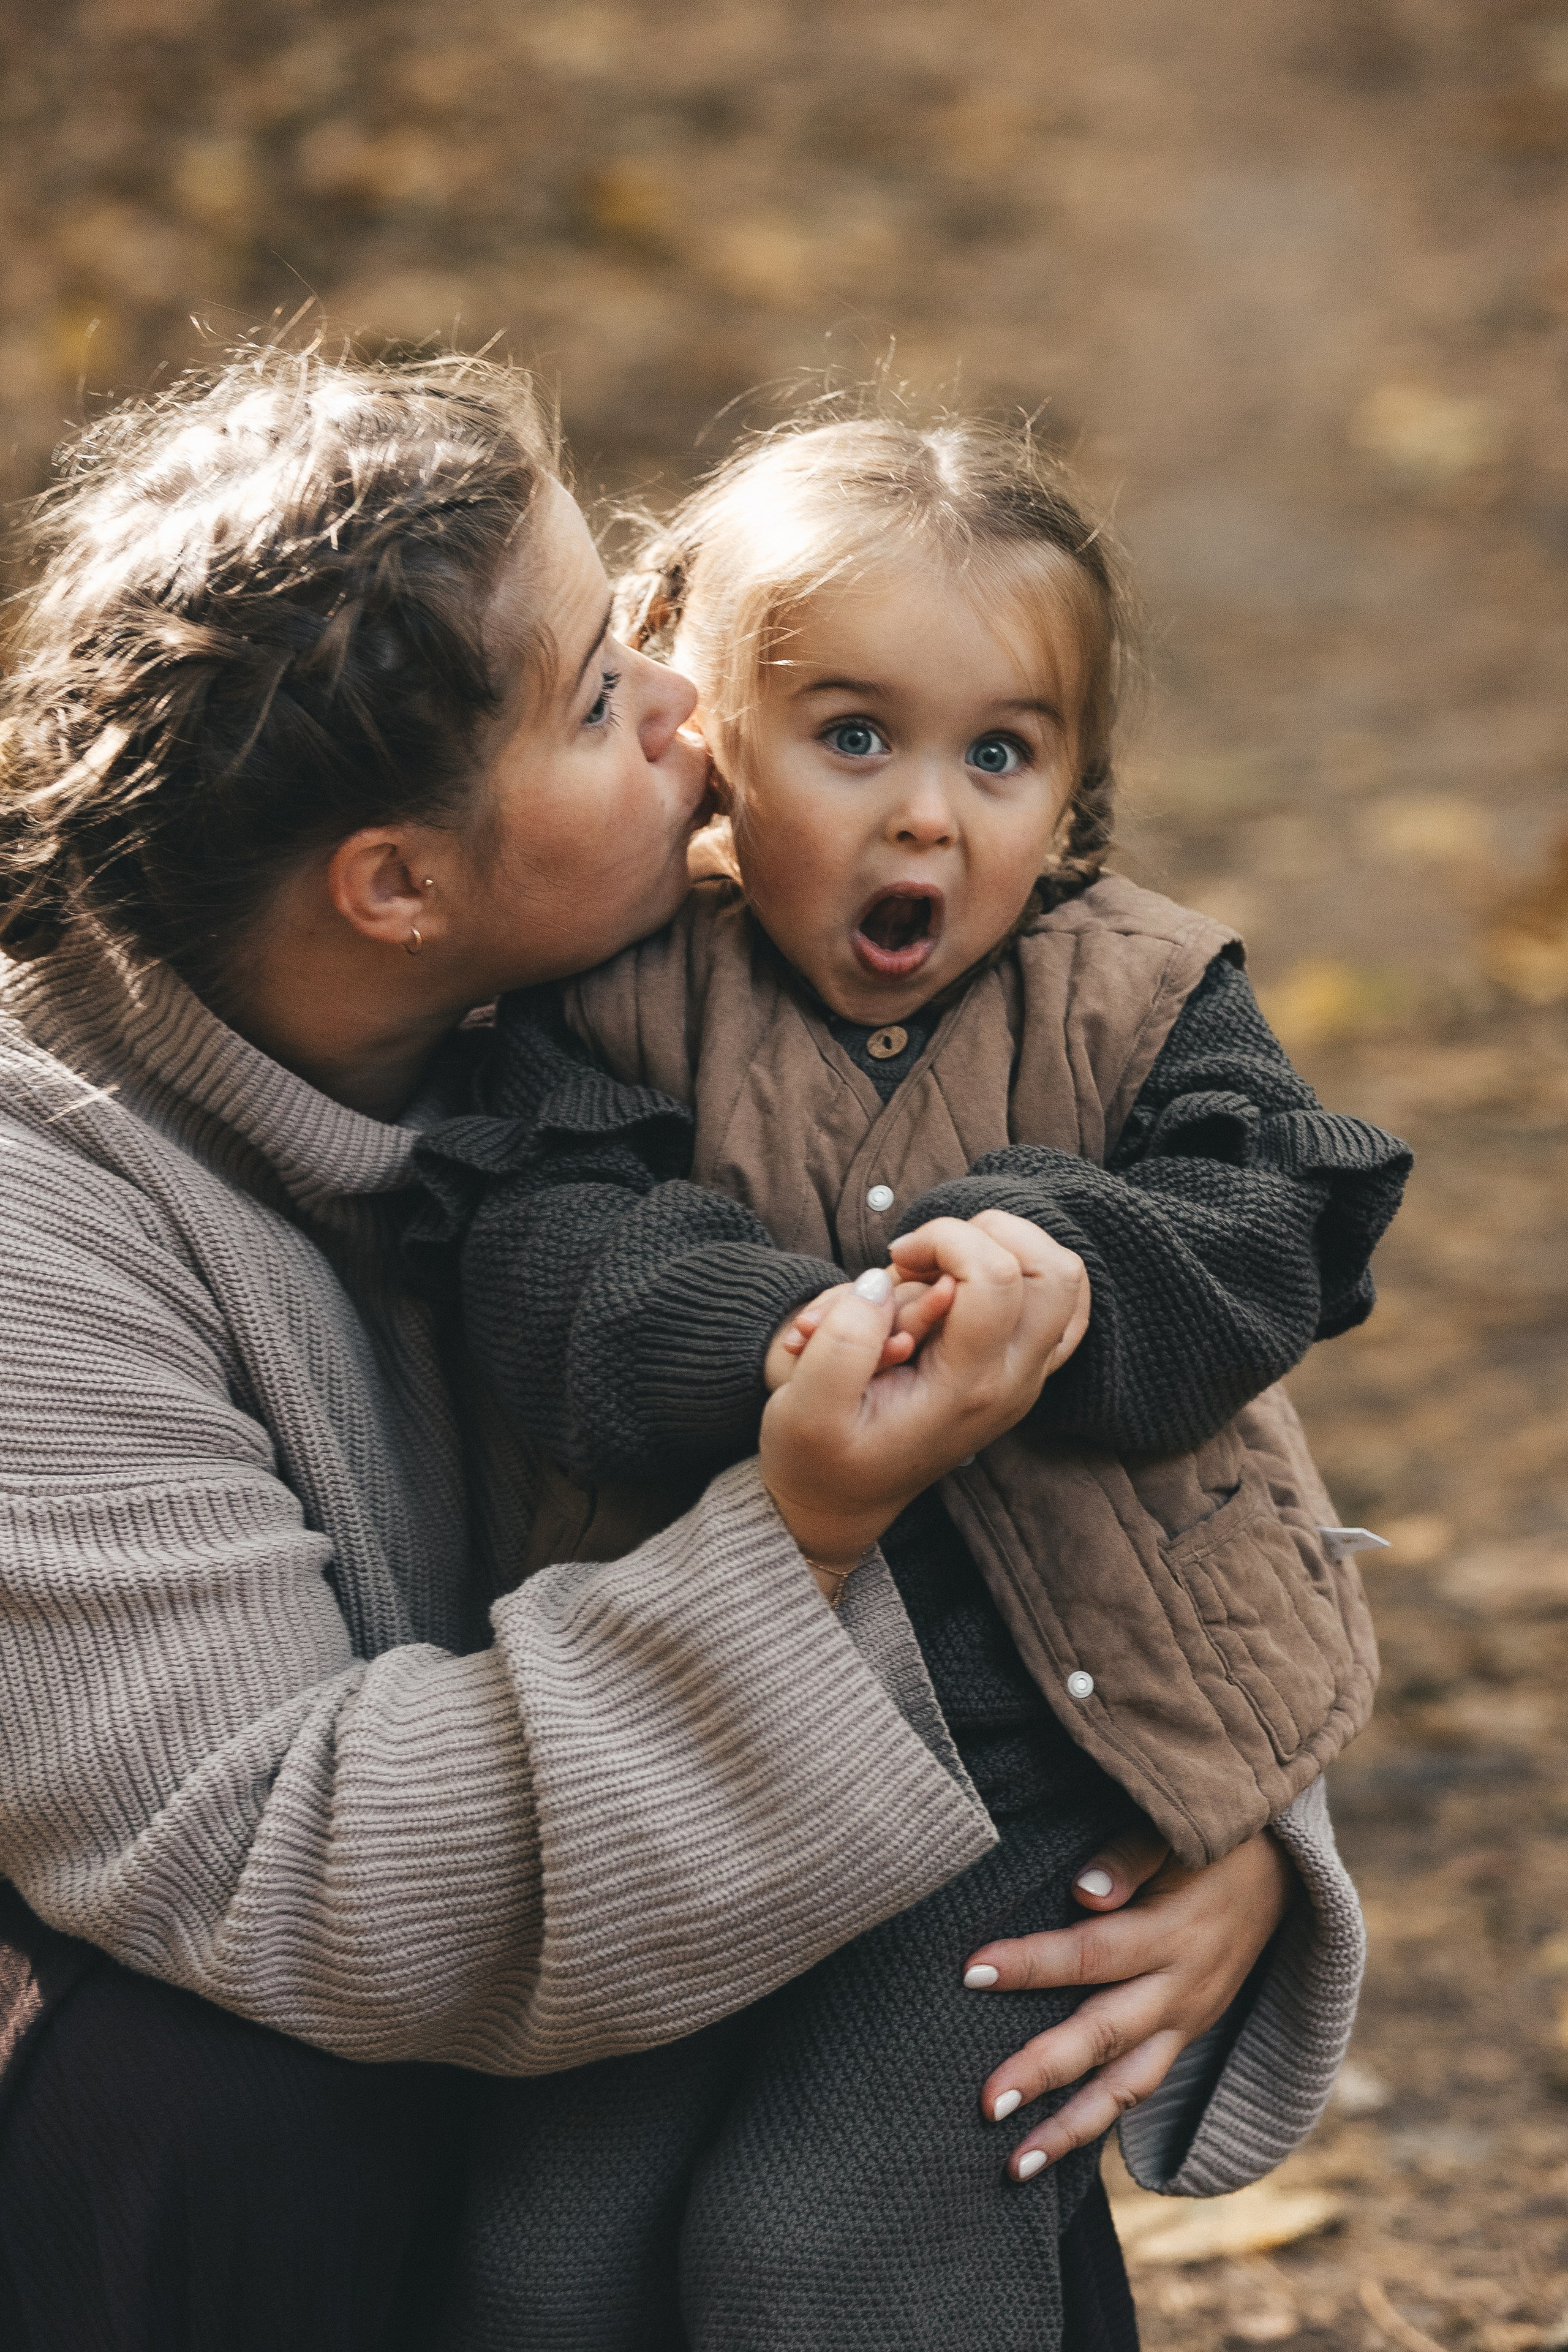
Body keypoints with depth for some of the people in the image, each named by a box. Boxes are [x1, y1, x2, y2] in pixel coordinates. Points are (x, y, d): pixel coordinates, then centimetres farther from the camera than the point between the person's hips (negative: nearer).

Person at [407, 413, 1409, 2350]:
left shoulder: (1142, 1004, 2)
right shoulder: (624, 1004, 0)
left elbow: (1266, 1248, -10)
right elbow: (547, 1257, -16)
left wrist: (1054, 1266, -31)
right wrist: (773, 1336, -36)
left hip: (1041, 1748, -2)